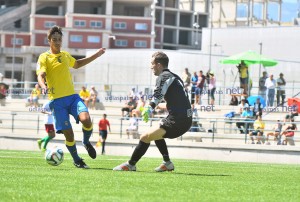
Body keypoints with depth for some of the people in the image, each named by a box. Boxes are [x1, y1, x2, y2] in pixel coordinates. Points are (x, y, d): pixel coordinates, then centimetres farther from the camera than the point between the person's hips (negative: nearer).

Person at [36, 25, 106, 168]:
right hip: (57, 100, -4)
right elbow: (40, 75, -16)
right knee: (68, 133, -8)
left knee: (86, 119, -22)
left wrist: (96, 55, 35)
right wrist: (43, 86, -38)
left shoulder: (65, 55, 17)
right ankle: (77, 160, 16)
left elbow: (77, 64, 38)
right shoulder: (44, 57, -2)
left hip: (72, 96, 4)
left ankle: (86, 142, 9)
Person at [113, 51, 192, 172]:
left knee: (145, 137, -9)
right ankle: (167, 163, 25)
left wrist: (149, 108, -38)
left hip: (177, 121, -10)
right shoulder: (175, 77, 21)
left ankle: (130, 165, -2)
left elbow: (158, 94, -25)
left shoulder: (164, 76, -6)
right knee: (157, 133, 30)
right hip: (186, 121, 10)